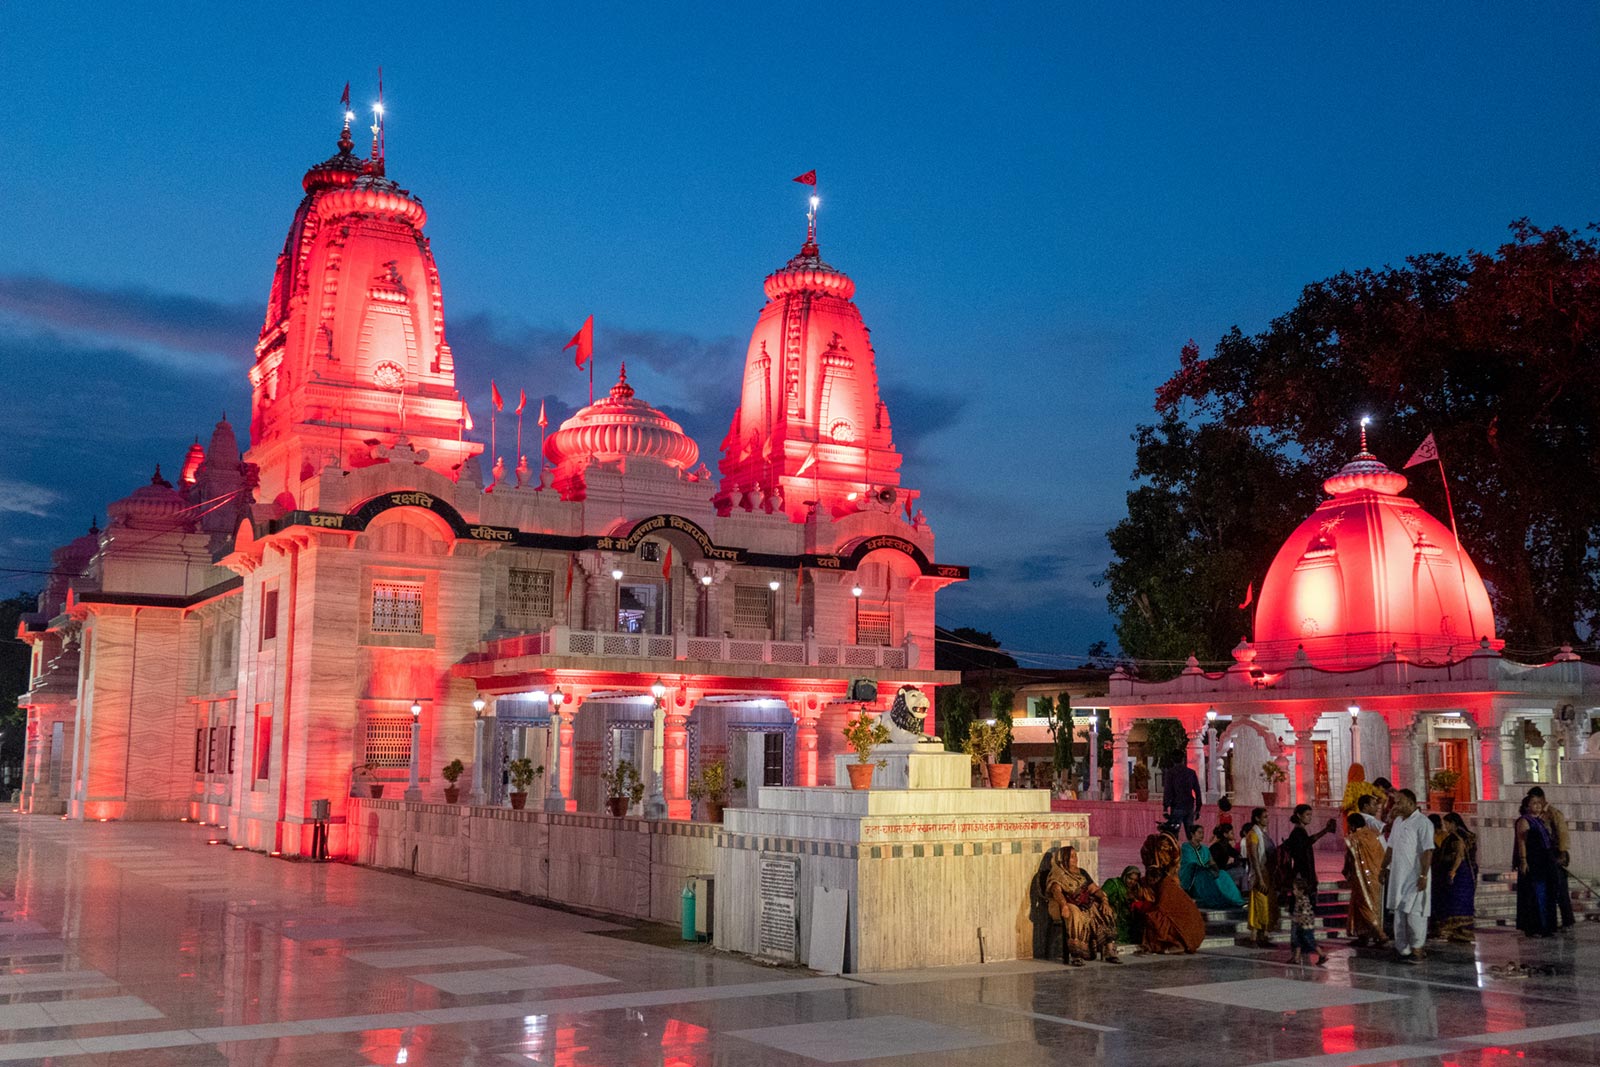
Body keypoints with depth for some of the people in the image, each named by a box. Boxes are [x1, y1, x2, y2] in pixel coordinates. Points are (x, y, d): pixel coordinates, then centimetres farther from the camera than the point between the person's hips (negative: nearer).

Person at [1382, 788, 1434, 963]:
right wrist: (1384, 867, 19)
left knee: (1414, 912, -6)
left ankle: (1417, 950, -1)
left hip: (1415, 877, -8)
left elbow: (1427, 851, -17)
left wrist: (1424, 876, -22)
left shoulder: (1422, 823, -12)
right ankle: (1404, 949, 16)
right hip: (1398, 875, 8)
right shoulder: (1398, 822, 13)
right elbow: (1391, 847, 21)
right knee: (1399, 911, 9)